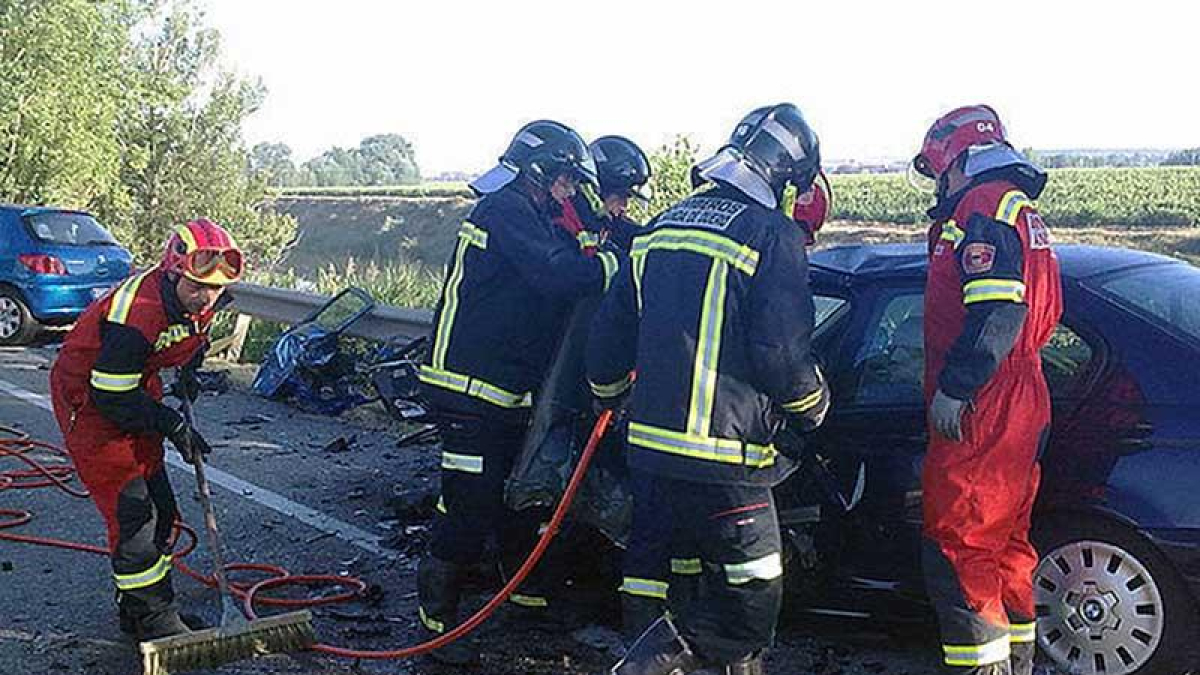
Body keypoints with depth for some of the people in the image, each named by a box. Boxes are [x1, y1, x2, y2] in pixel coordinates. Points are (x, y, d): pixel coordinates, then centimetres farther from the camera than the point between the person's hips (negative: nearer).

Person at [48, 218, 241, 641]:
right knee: (132, 514, -10)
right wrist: (171, 424, -24)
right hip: (88, 402, -9)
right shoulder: (136, 314, -35)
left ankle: (136, 607, 26)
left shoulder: (197, 300, -9)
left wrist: (189, 369, 4)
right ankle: (153, 621, 2)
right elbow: (112, 397, -28)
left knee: (160, 508, 11)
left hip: (135, 391, 9)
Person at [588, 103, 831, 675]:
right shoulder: (774, 235, -8)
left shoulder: (661, 228, 13)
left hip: (651, 441, 8)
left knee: (726, 578, 22)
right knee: (751, 599, 4)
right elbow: (781, 352, -12)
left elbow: (610, 331, 18)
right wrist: (814, 406, 8)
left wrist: (608, 392, 35)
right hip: (723, 450, -8)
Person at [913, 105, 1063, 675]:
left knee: (957, 554, -7)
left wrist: (954, 387, -22)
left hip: (979, 415, -11)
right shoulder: (1021, 211, 22)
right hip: (1020, 410, 11)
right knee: (1005, 547, 18)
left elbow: (997, 310, -24)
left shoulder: (983, 207, -11)